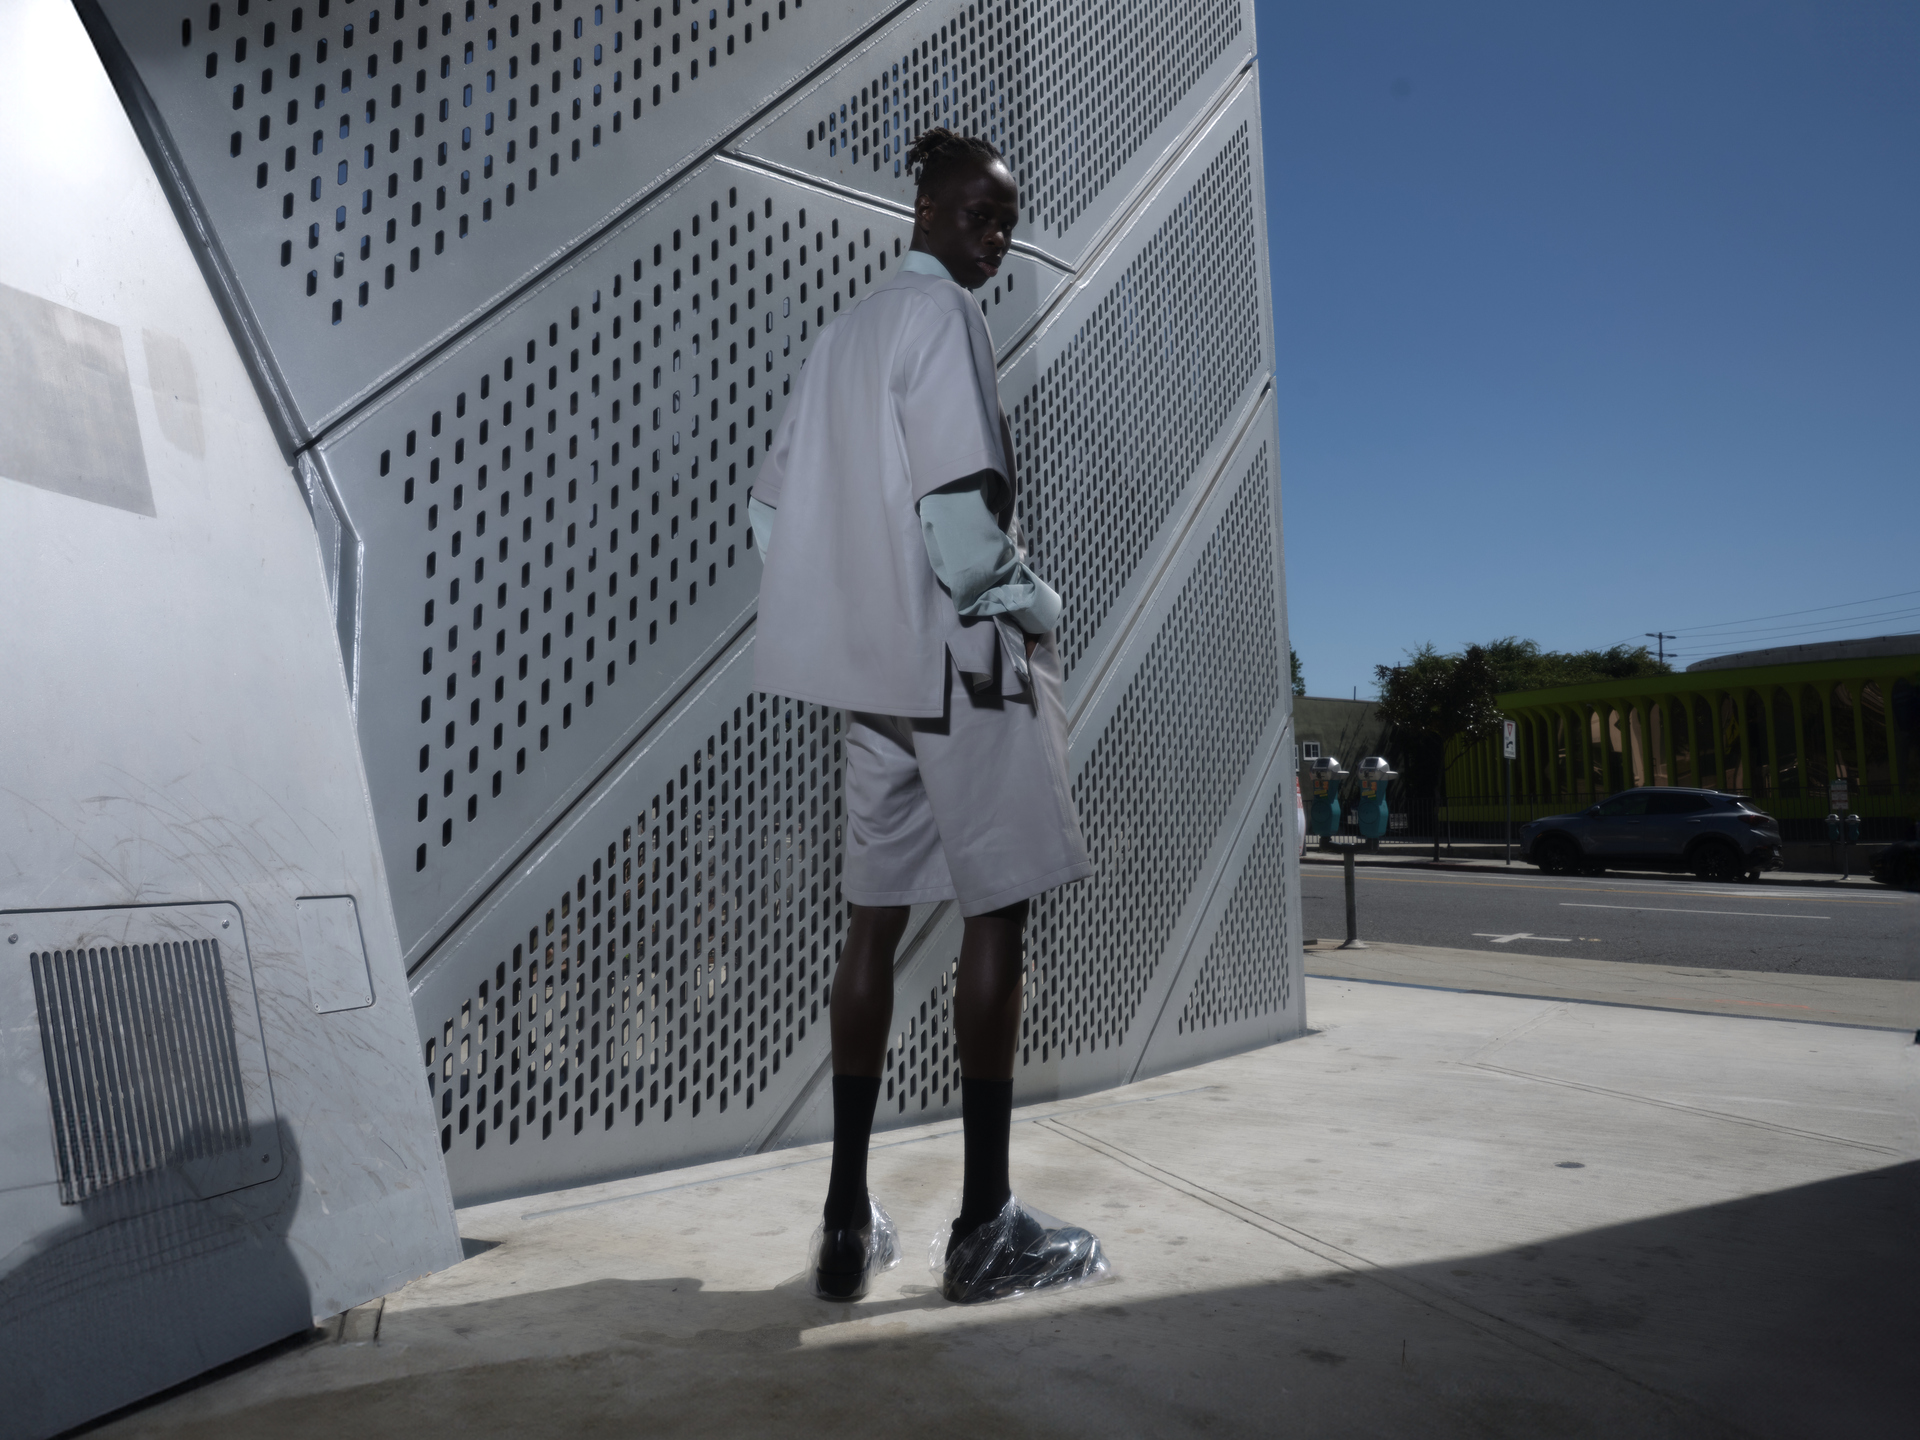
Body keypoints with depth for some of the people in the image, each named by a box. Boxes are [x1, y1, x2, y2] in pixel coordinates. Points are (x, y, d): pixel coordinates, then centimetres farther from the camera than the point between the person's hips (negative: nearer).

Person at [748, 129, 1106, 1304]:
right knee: (998, 913, -1)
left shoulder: (846, 333, 19)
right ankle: (989, 1227, 6)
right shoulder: (943, 314, -6)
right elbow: (962, 510, -19)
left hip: (875, 670, 8)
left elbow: (774, 511, 17)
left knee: (878, 918, 8)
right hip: (968, 661, -8)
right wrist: (1034, 604, -4)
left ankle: (850, 1221, 14)